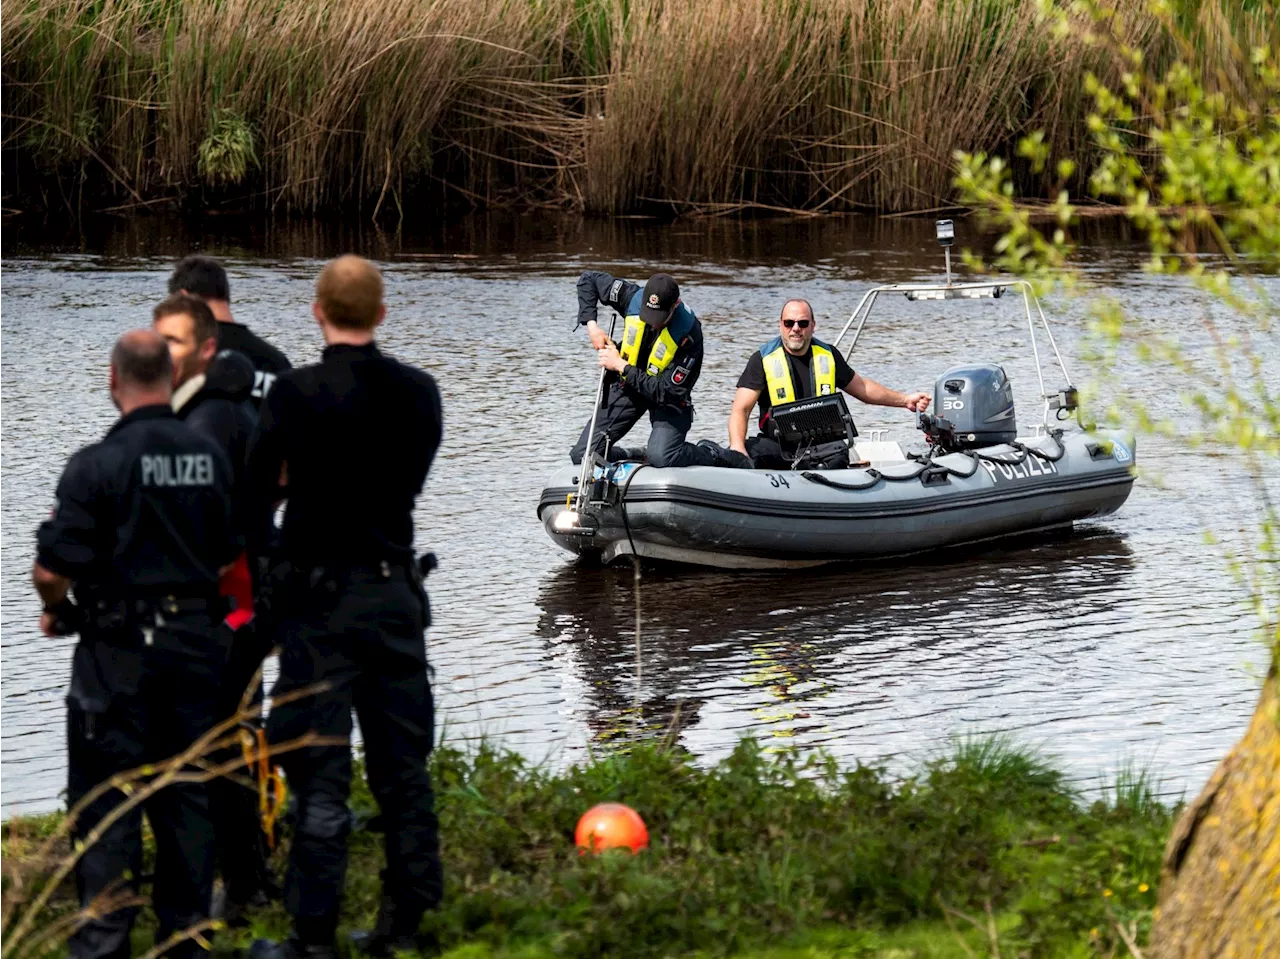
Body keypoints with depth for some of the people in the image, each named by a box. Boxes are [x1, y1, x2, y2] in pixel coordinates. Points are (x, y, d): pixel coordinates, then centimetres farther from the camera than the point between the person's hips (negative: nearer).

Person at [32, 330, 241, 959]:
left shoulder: (98, 464, -16)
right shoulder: (210, 458, 1)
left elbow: (52, 569, -17)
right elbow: (229, 556, 9)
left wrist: (56, 610, 4)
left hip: (119, 648, -5)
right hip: (195, 641, 5)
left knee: (104, 796, 2)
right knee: (185, 790, 13)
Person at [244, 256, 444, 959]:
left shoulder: (295, 393, -13)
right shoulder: (419, 393, 1)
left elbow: (255, 489, -10)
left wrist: (257, 553, 8)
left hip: (321, 594, -4)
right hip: (396, 590, 4)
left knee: (318, 769, -1)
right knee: (402, 764, 11)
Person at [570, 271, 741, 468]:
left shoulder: (688, 334, -31)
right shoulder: (633, 297, -19)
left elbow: (666, 392, -31)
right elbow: (588, 278, -2)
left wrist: (621, 366, -26)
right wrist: (591, 324, -14)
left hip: (668, 400, -4)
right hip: (628, 385, 4)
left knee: (661, 456, -32)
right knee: (582, 455, -9)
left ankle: (712, 455, -2)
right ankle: (638, 458, 18)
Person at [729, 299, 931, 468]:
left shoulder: (828, 356, 11)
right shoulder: (763, 360, -1)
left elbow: (861, 387, 26)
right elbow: (741, 409, -9)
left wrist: (905, 400, 20)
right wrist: (738, 449, -27)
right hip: (777, 443, -3)